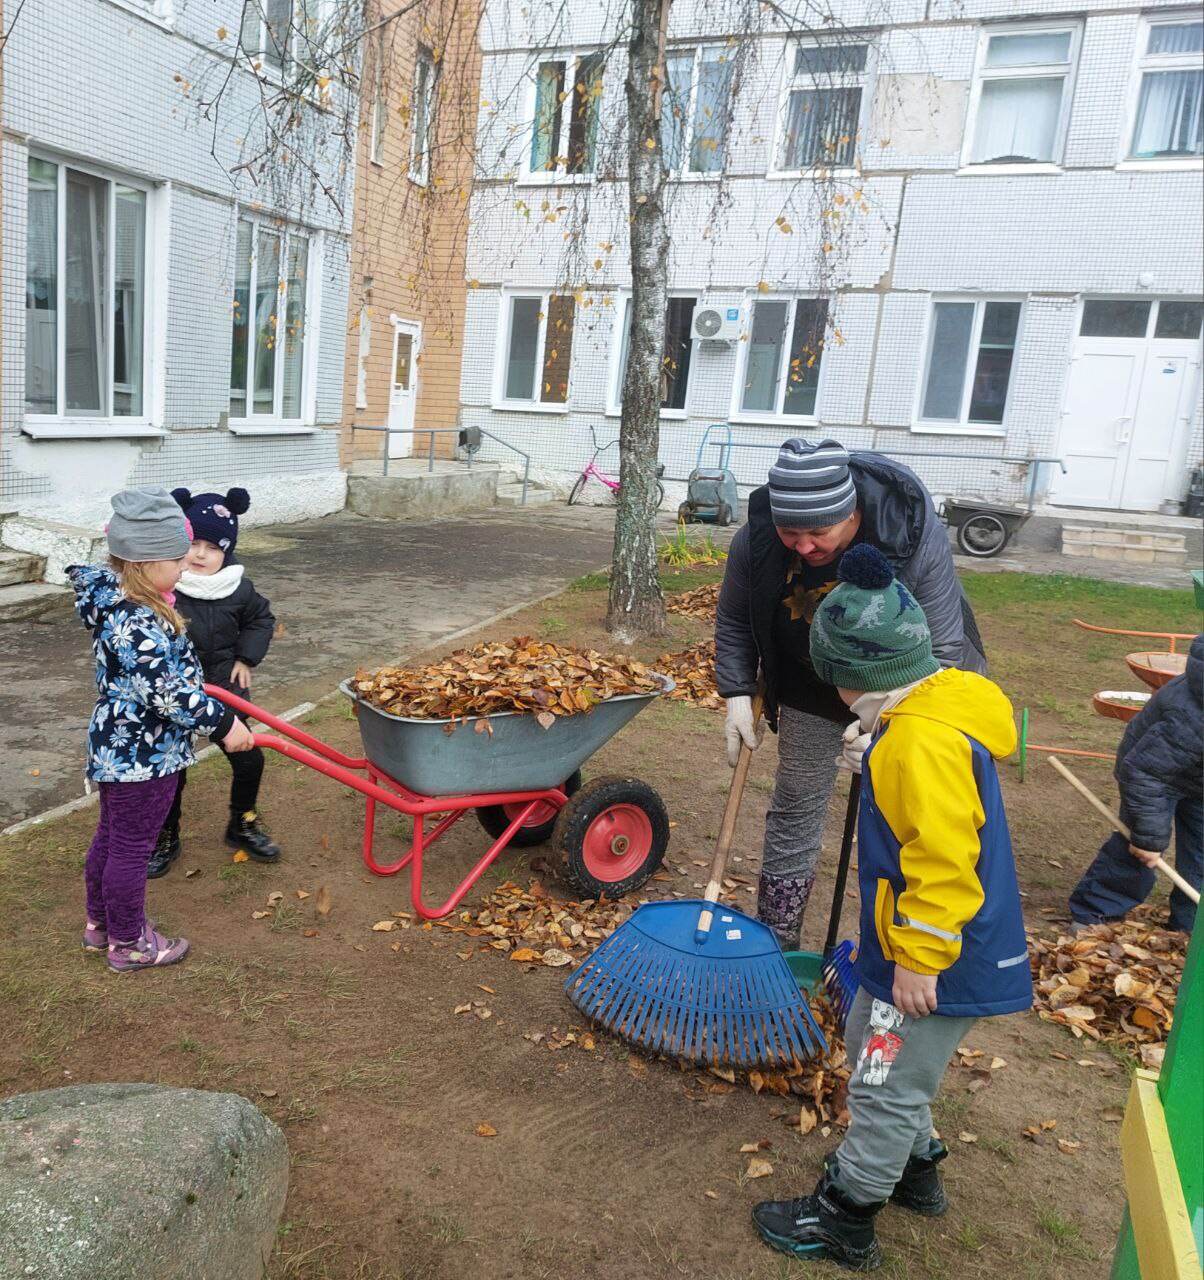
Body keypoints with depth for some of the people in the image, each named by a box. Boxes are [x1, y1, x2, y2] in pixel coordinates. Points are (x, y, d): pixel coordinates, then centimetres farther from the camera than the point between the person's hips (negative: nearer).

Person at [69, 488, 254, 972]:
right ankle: (128, 944, 24)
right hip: (141, 756, -10)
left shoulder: (115, 601, 4)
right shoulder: (137, 625, -29)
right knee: (132, 847, 6)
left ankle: (101, 923, 42)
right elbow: (170, 695, -29)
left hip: (116, 748, 10)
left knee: (110, 837, 23)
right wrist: (223, 723, -19)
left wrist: (191, 683, 32)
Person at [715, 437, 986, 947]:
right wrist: (737, 696, -10)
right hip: (812, 689, 2)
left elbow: (940, 650, -26)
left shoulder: (917, 537, -34)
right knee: (794, 810, 7)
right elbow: (734, 621, -5)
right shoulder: (755, 540, -25)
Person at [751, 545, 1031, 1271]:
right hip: (913, 950, 10)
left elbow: (945, 864, -30)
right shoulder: (938, 708, 3)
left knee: (885, 1088, 7)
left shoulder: (921, 742, -29)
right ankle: (915, 1168, 46)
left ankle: (843, 1223, 26)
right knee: (873, 1051, 26)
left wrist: (920, 959, -23)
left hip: (938, 961, -10)